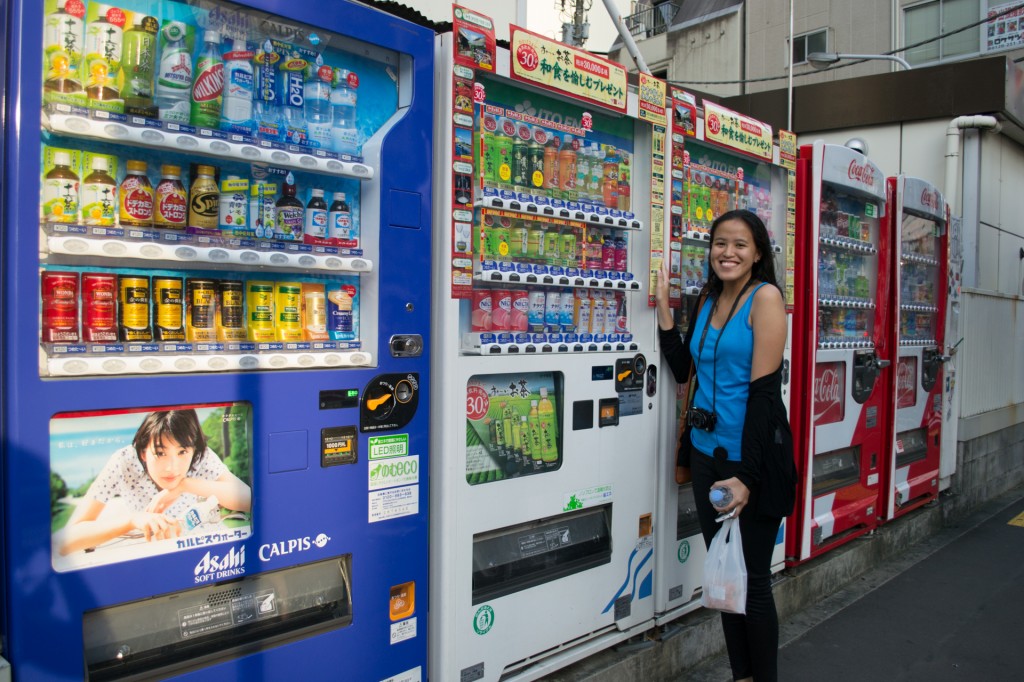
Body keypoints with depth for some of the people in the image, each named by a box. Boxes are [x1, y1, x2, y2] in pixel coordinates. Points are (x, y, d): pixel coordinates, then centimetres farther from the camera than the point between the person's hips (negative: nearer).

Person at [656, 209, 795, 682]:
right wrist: (663, 306, 1)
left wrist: (746, 475, -21)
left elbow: (763, 388, -17)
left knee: (753, 581, 5)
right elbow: (684, 370, 7)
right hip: (706, 453, 7)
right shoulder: (707, 299, 10)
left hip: (751, 456, -6)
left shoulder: (765, 297, -10)